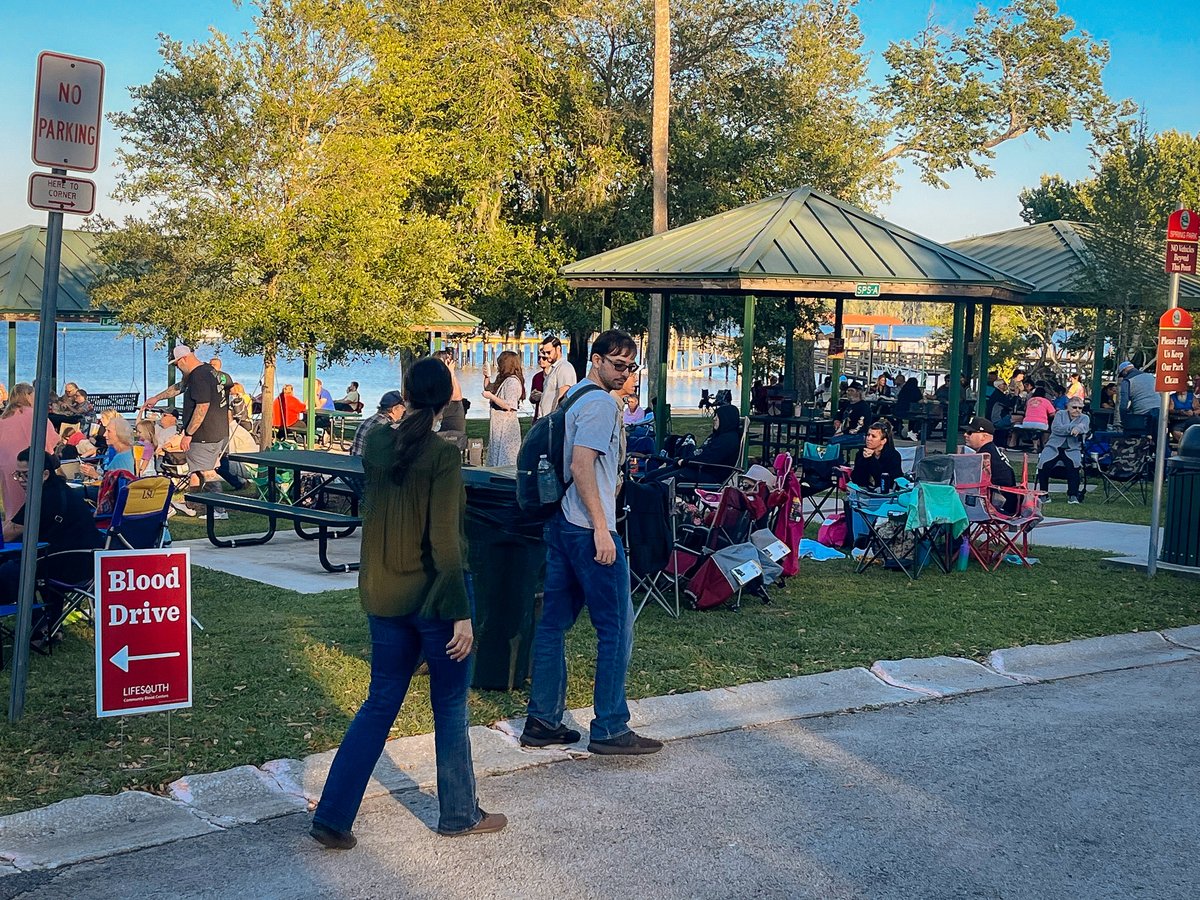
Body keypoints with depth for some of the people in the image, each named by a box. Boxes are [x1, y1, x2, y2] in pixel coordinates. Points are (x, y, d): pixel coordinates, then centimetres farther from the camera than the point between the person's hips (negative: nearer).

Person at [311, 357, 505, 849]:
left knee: (381, 702, 14)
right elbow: (445, 542, -20)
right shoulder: (443, 455, -17)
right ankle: (459, 814, 23)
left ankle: (332, 816, 10)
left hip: (383, 594, 5)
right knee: (450, 704, 10)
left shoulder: (375, 443, -1)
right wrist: (461, 614, -17)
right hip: (433, 593, -5)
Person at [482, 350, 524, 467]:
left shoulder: (512, 381, -15)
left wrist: (491, 396, -14)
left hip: (507, 425, -10)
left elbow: (508, 406, -22)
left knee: (506, 461, -6)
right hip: (499, 425, 10)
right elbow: (489, 389, 31)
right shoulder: (502, 380, 14)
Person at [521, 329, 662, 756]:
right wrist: (601, 528, -22)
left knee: (553, 622, 10)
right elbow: (581, 467, -21)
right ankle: (609, 729, 2)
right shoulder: (600, 402, -13)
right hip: (588, 529, -10)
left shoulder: (573, 396, 17)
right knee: (617, 626, -2)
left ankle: (542, 721, 16)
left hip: (559, 525, 10)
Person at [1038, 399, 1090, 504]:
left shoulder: (1084, 418, 12)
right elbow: (1055, 428, -7)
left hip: (1072, 449, 0)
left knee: (1074, 463, -32)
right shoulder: (1060, 414, 11)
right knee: (1043, 464, -26)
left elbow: (1084, 428, -12)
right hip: (1054, 447, 0)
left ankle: (1072, 495, -20)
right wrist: (1072, 428, -16)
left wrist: (1078, 428, -35)